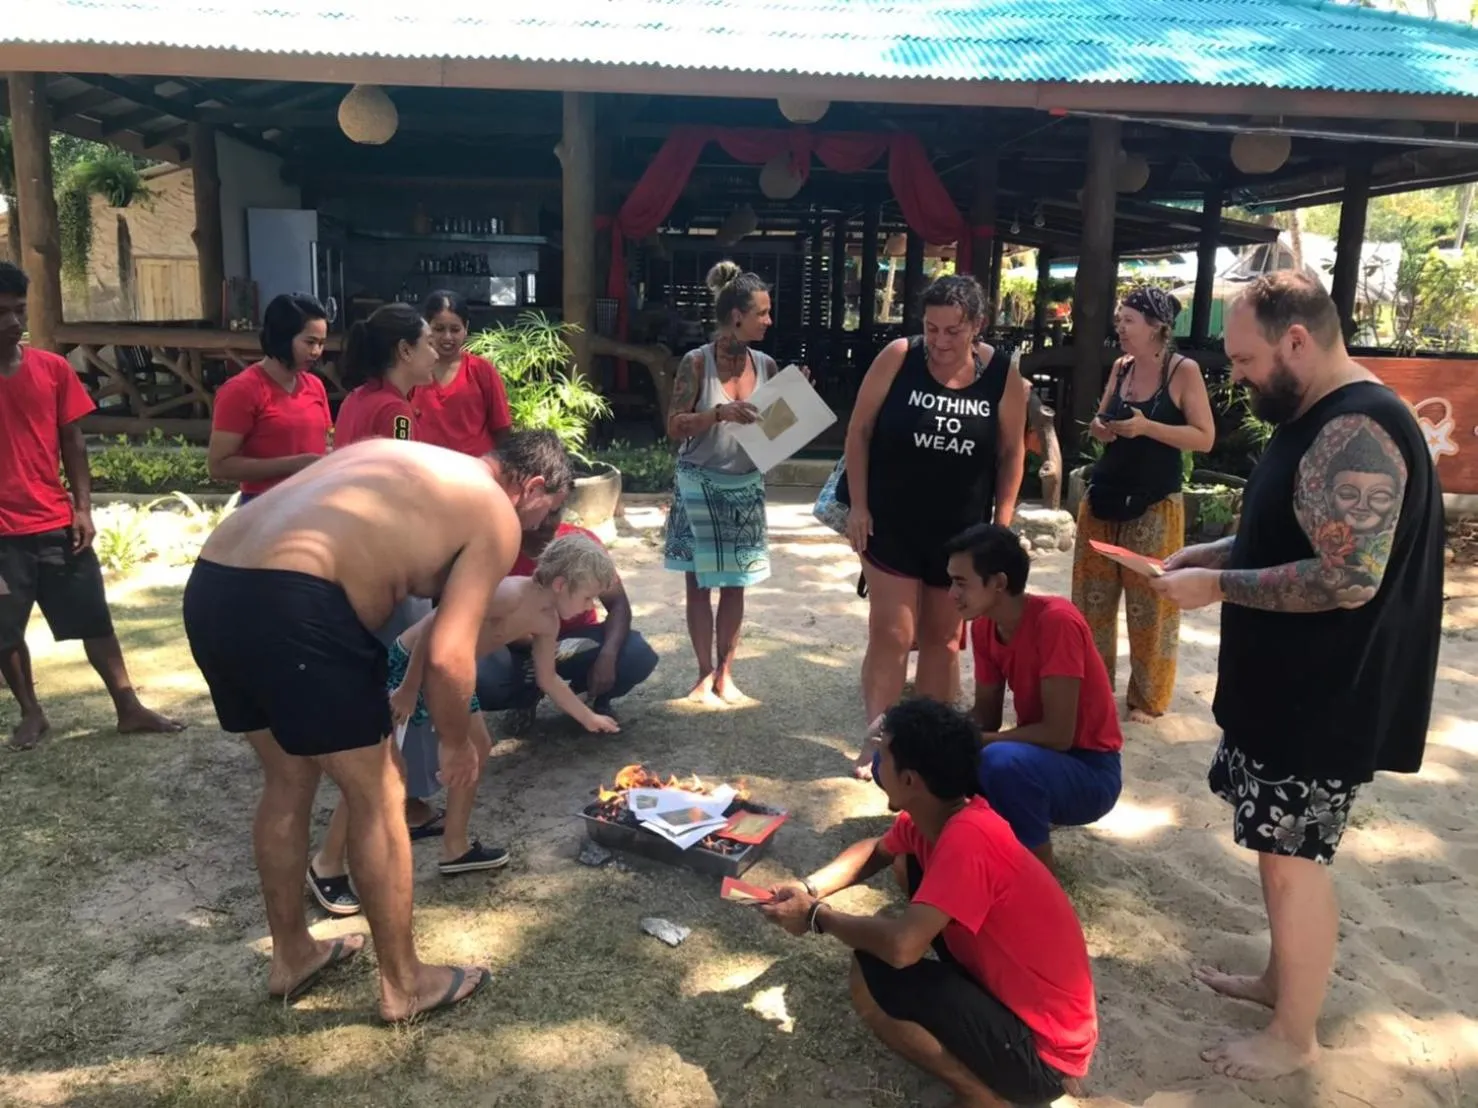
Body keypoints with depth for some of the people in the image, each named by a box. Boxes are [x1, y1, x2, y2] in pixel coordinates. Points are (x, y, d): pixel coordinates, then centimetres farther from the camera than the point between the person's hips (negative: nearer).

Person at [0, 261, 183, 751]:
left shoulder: (53, 368, 2)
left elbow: (72, 442, 6)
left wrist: (82, 508, -1)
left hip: (57, 523, 2)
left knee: (95, 620, 6)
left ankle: (129, 708, 14)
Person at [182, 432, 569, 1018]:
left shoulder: (402, 458, 27)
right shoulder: (496, 514, 4)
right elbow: (448, 657, -5)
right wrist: (456, 742, 13)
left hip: (210, 585, 9)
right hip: (288, 603, -9)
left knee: (287, 781, 26)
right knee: (378, 799, 9)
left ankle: (291, 954, 42)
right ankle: (403, 984, 25)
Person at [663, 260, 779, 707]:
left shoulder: (765, 364, 2)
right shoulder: (697, 362, -9)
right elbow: (674, 427, -11)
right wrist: (719, 413, -24)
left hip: (746, 487, 4)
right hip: (701, 485, -3)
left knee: (735, 583, 8)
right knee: (700, 582, 5)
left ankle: (725, 673, 19)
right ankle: (705, 673, 16)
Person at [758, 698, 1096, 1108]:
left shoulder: (968, 837, -30)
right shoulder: (936, 814, -3)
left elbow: (901, 946, -38)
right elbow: (874, 852, 17)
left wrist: (817, 916, -18)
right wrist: (810, 888, -1)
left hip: (1044, 1049, -9)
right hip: (1009, 986, 9)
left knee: (870, 979, -21)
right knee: (907, 865, 11)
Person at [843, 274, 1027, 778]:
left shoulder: (1004, 374, -7)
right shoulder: (898, 357, -11)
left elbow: (1011, 453, 3)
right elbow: (859, 430, -5)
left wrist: (1002, 522, 0)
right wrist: (858, 506, -8)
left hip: (961, 531, 2)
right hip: (892, 524, -2)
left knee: (943, 638, 12)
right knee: (891, 634, -3)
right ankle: (878, 741, 10)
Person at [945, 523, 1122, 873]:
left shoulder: (1056, 620, -25)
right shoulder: (983, 626, -3)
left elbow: (1058, 734, -27)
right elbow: (985, 715, 4)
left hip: (1090, 773, -7)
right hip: (1033, 758, 7)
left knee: (1002, 761, -39)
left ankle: (1040, 869, -13)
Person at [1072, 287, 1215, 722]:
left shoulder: (1184, 371, -8)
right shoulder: (1120, 368, 7)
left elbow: (1205, 437, -11)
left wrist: (1147, 427, -21)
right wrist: (1099, 427, -4)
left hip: (1154, 503, -5)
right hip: (1103, 494, 6)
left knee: (1150, 602, 0)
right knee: (1093, 594, 10)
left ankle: (1148, 698, 14)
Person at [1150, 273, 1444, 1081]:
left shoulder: (1353, 434, -24)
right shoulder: (1323, 421, 11)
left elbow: (1348, 579, -30)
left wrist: (1217, 585, -21)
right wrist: (1208, 553, 6)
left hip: (1324, 699, -10)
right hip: (1292, 684, 10)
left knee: (1293, 858, 2)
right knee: (1279, 845, 21)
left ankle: (1294, 1039, 19)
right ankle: (1282, 979, 38)